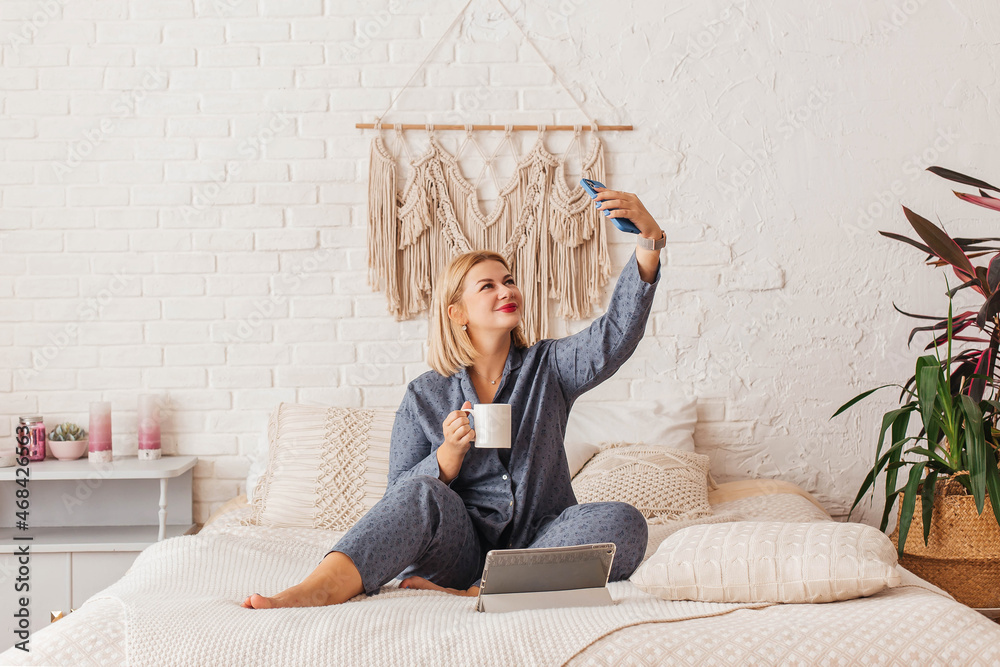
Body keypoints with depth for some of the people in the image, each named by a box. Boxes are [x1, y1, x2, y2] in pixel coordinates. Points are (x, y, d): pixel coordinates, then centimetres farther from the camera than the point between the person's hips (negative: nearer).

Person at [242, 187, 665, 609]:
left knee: (624, 523, -28)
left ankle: (472, 594, -34)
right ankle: (313, 592, -49)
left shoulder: (547, 367, 8)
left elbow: (616, 335, -10)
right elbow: (400, 501, 2)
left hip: (538, 544, 1)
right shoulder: (425, 396, 6)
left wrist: (649, 240, -22)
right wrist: (451, 451, -17)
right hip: (459, 551, -1)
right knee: (423, 494, -32)